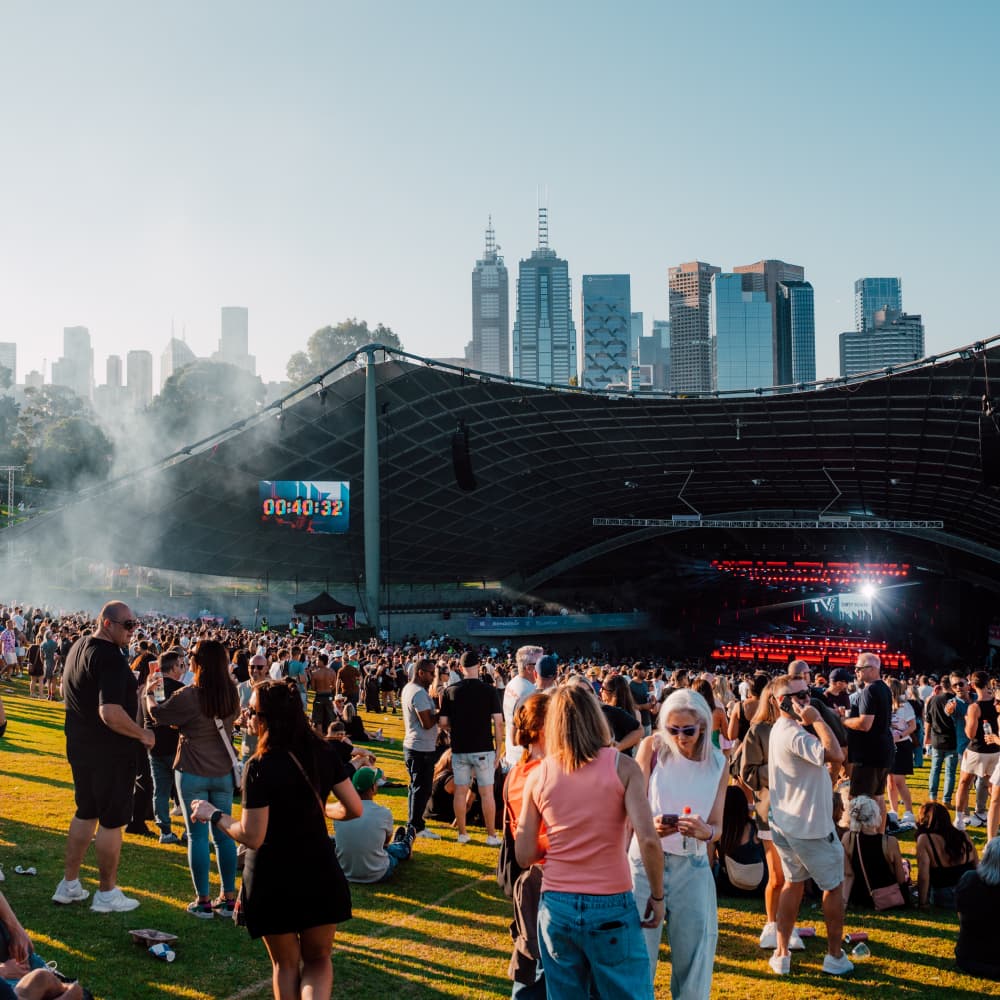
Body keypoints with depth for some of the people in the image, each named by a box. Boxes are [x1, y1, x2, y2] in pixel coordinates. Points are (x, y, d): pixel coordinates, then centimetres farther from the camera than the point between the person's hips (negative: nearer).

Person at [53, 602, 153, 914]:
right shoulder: (111, 658, -24)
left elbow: (70, 693, 21)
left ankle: (69, 885, 28)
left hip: (80, 746, 9)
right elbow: (111, 713, -33)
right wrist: (142, 734, -18)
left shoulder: (79, 646, 6)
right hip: (110, 752, -9)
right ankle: (107, 893, 14)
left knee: (86, 813, 20)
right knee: (112, 820, 4)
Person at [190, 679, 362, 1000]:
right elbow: (353, 810, 1)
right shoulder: (322, 753, -5)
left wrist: (213, 815, -4)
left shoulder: (260, 768, -19)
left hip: (274, 880, -3)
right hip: (321, 875, 3)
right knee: (318, 959, 17)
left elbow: (252, 837, -19)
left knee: (285, 964, 18)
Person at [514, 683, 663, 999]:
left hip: (556, 905, 3)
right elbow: (648, 840, -15)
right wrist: (657, 896, -2)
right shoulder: (622, 766, -7)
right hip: (611, 907, -3)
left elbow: (524, 855, 3)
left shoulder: (538, 775, 1)